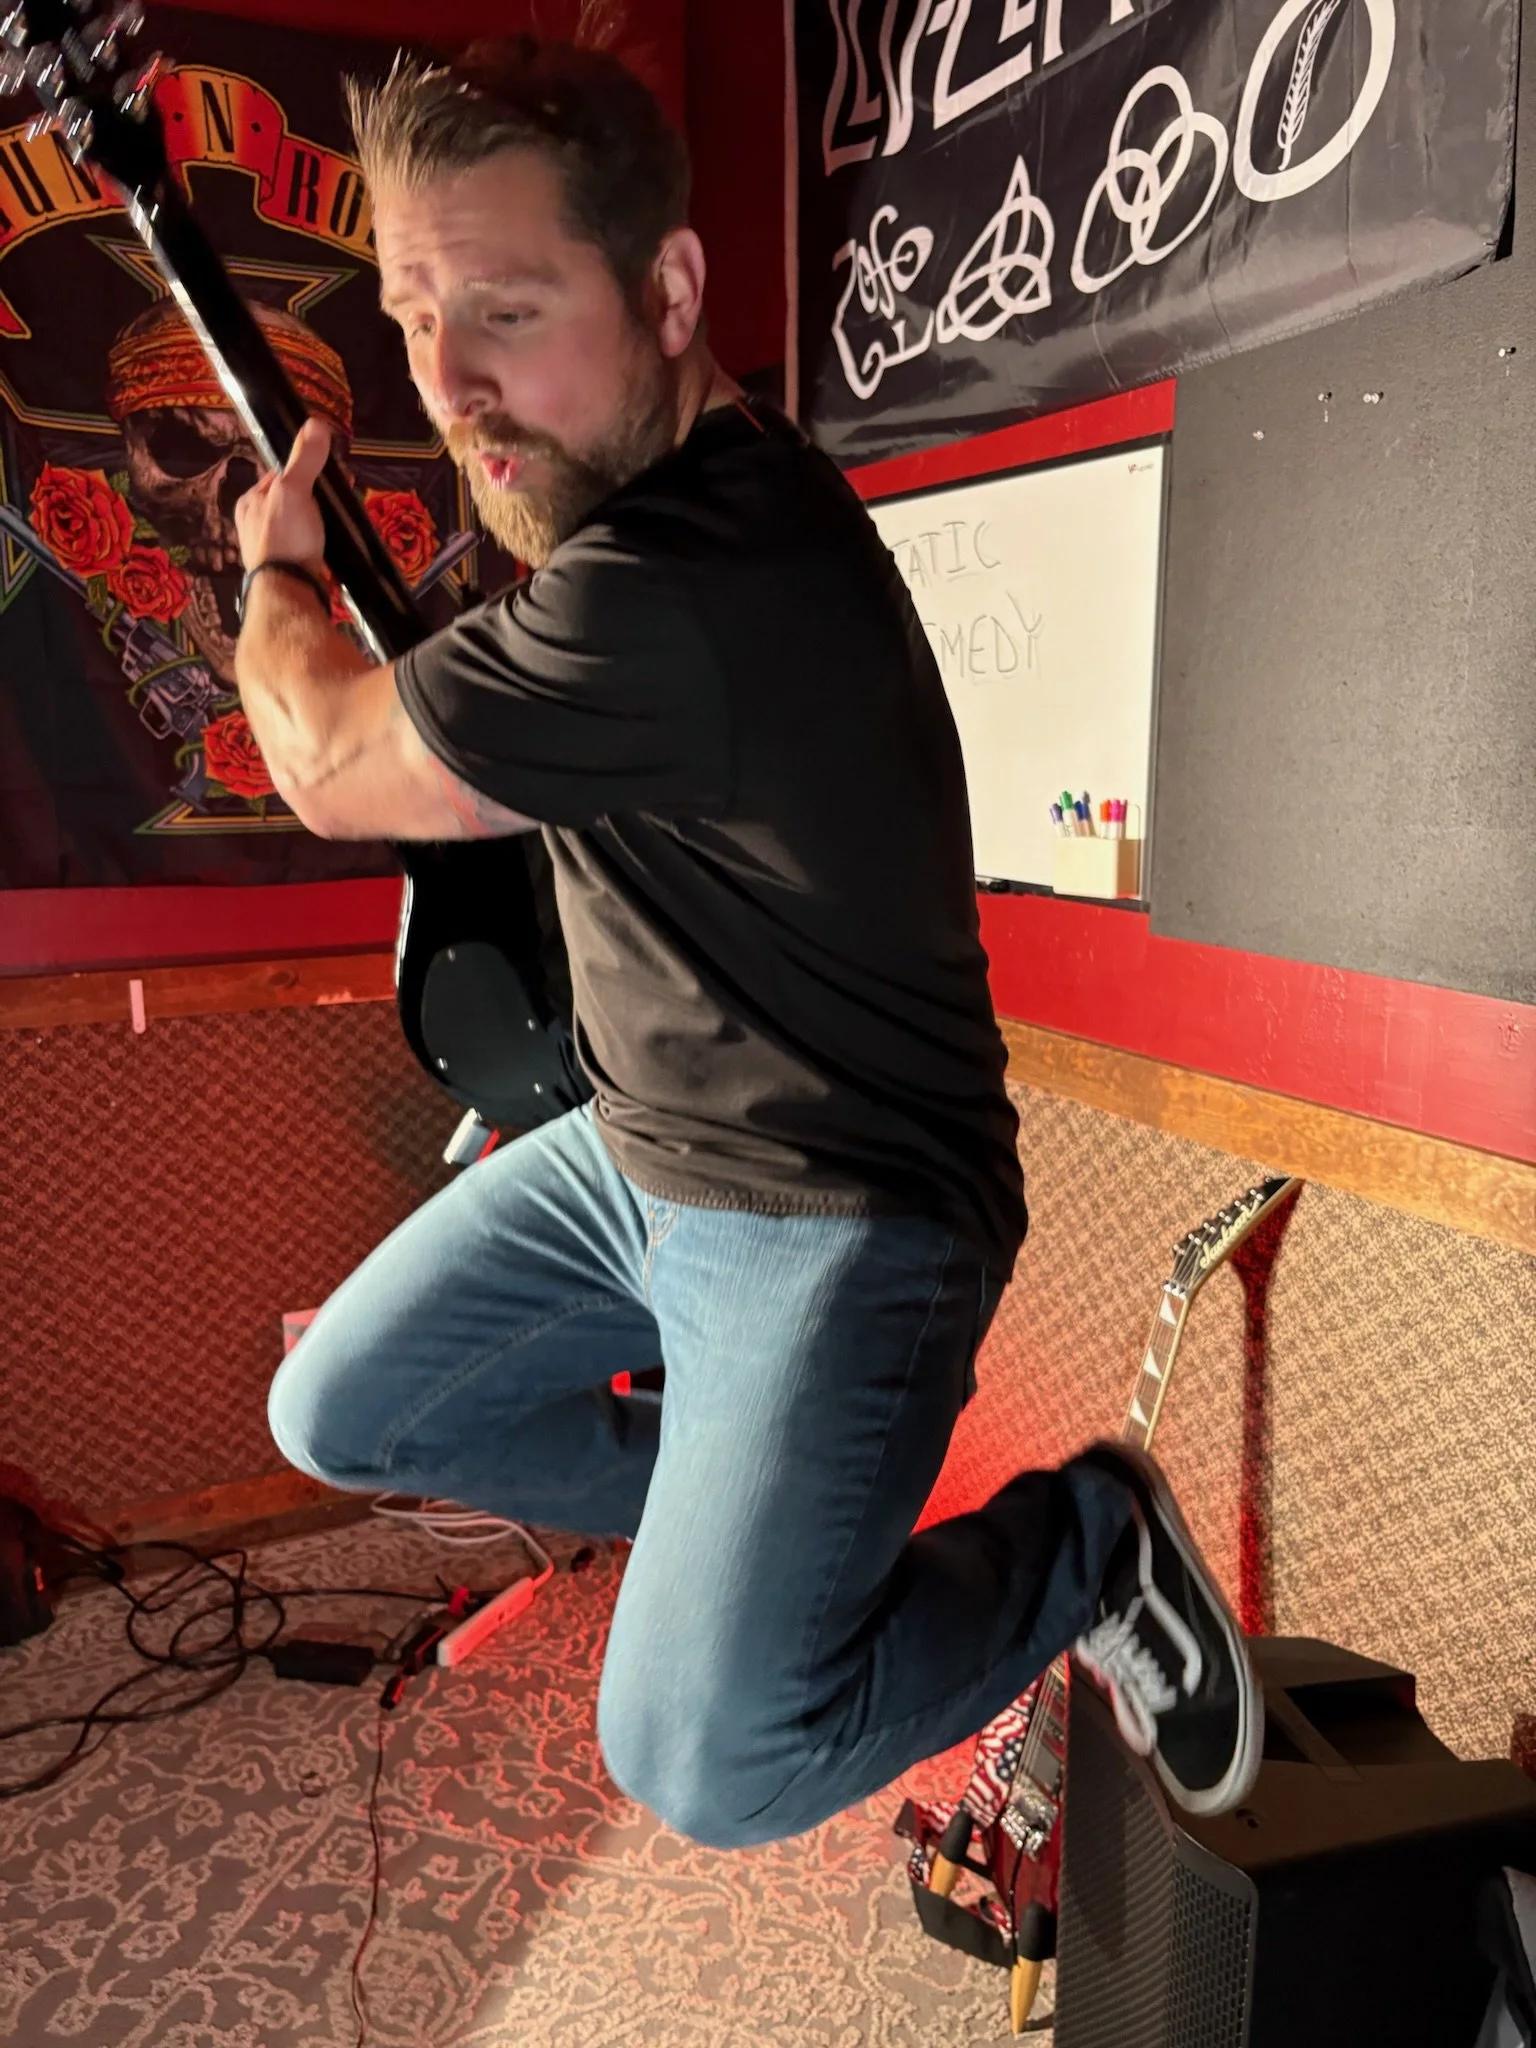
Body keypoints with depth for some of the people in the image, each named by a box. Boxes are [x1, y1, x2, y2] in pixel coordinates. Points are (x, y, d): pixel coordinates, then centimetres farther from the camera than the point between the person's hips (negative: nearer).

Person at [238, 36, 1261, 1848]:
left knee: (705, 1764, -15)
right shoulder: (657, 490, 2)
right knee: (335, 1415, 14)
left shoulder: (685, 588, -31)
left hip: (840, 1209, -9)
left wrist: (274, 569, 5)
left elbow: (332, 770, -13)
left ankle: (1082, 1541, 10)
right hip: (638, 1151, 9)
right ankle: (746, 1508, 30)